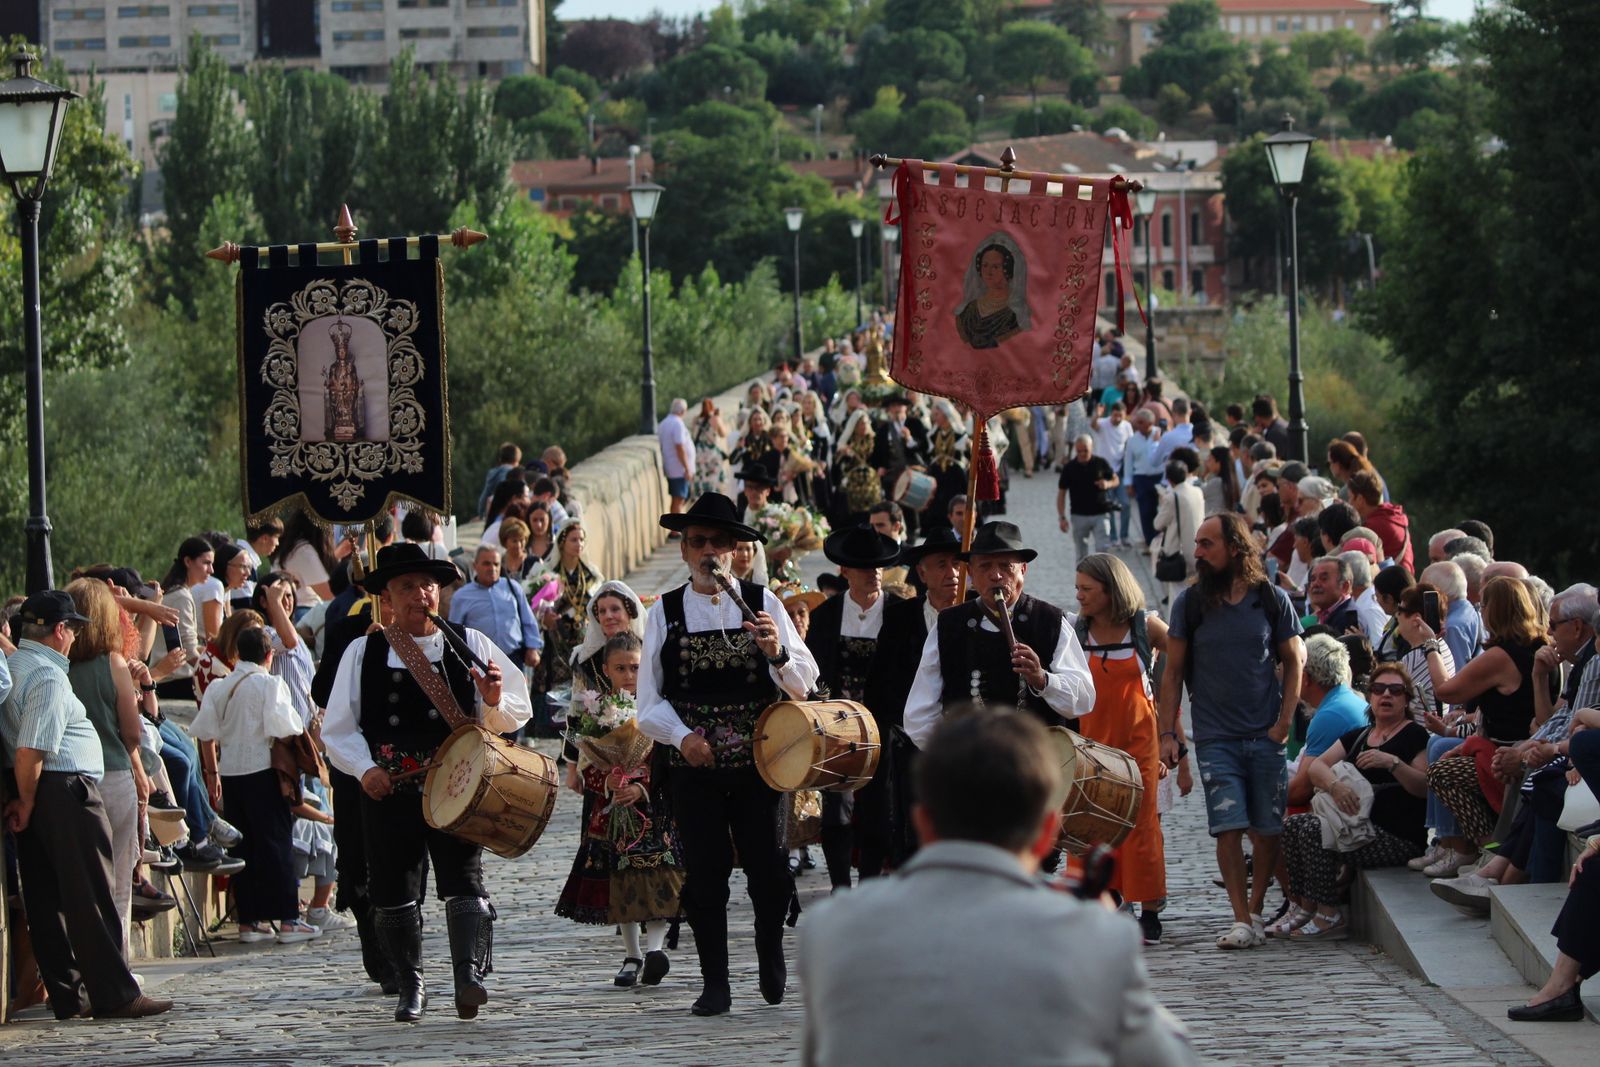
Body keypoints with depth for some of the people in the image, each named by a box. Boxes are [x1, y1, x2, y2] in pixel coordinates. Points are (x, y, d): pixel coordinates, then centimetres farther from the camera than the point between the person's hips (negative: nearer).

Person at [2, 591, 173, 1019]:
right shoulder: (49, 676, -15)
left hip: (35, 794, 10)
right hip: (65, 789, -10)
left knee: (47, 899, 9)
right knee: (90, 895, -7)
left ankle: (66, 995, 11)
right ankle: (113, 995, -6)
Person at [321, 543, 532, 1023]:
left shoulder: (469, 645, 10)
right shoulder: (363, 653, 10)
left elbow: (515, 716, 13)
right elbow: (338, 728, 10)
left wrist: (495, 702, -10)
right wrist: (364, 768, -7)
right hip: (388, 788, 1)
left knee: (463, 879, -15)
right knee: (392, 890, 2)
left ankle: (469, 975, -24)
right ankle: (410, 988, 15)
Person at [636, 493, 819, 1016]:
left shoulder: (762, 603, 6)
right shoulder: (665, 611, 7)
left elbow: (804, 683, 1)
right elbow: (649, 700, 4)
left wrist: (777, 654, -19)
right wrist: (682, 736, -13)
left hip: (758, 758, 0)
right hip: (693, 765, 0)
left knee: (767, 865, 0)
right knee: (705, 871, -1)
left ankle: (770, 949, 27)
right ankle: (715, 983, 8)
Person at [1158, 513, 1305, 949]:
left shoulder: (1272, 599, 2)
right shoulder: (1190, 603, 3)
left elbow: (1293, 663, 8)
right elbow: (1173, 672, 7)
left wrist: (1284, 722, -3)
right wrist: (1167, 734, 0)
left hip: (1266, 735, 0)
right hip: (1215, 737, 0)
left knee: (1269, 828, 1)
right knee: (1228, 826, -10)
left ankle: (1255, 908, 17)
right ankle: (1243, 921, -9)